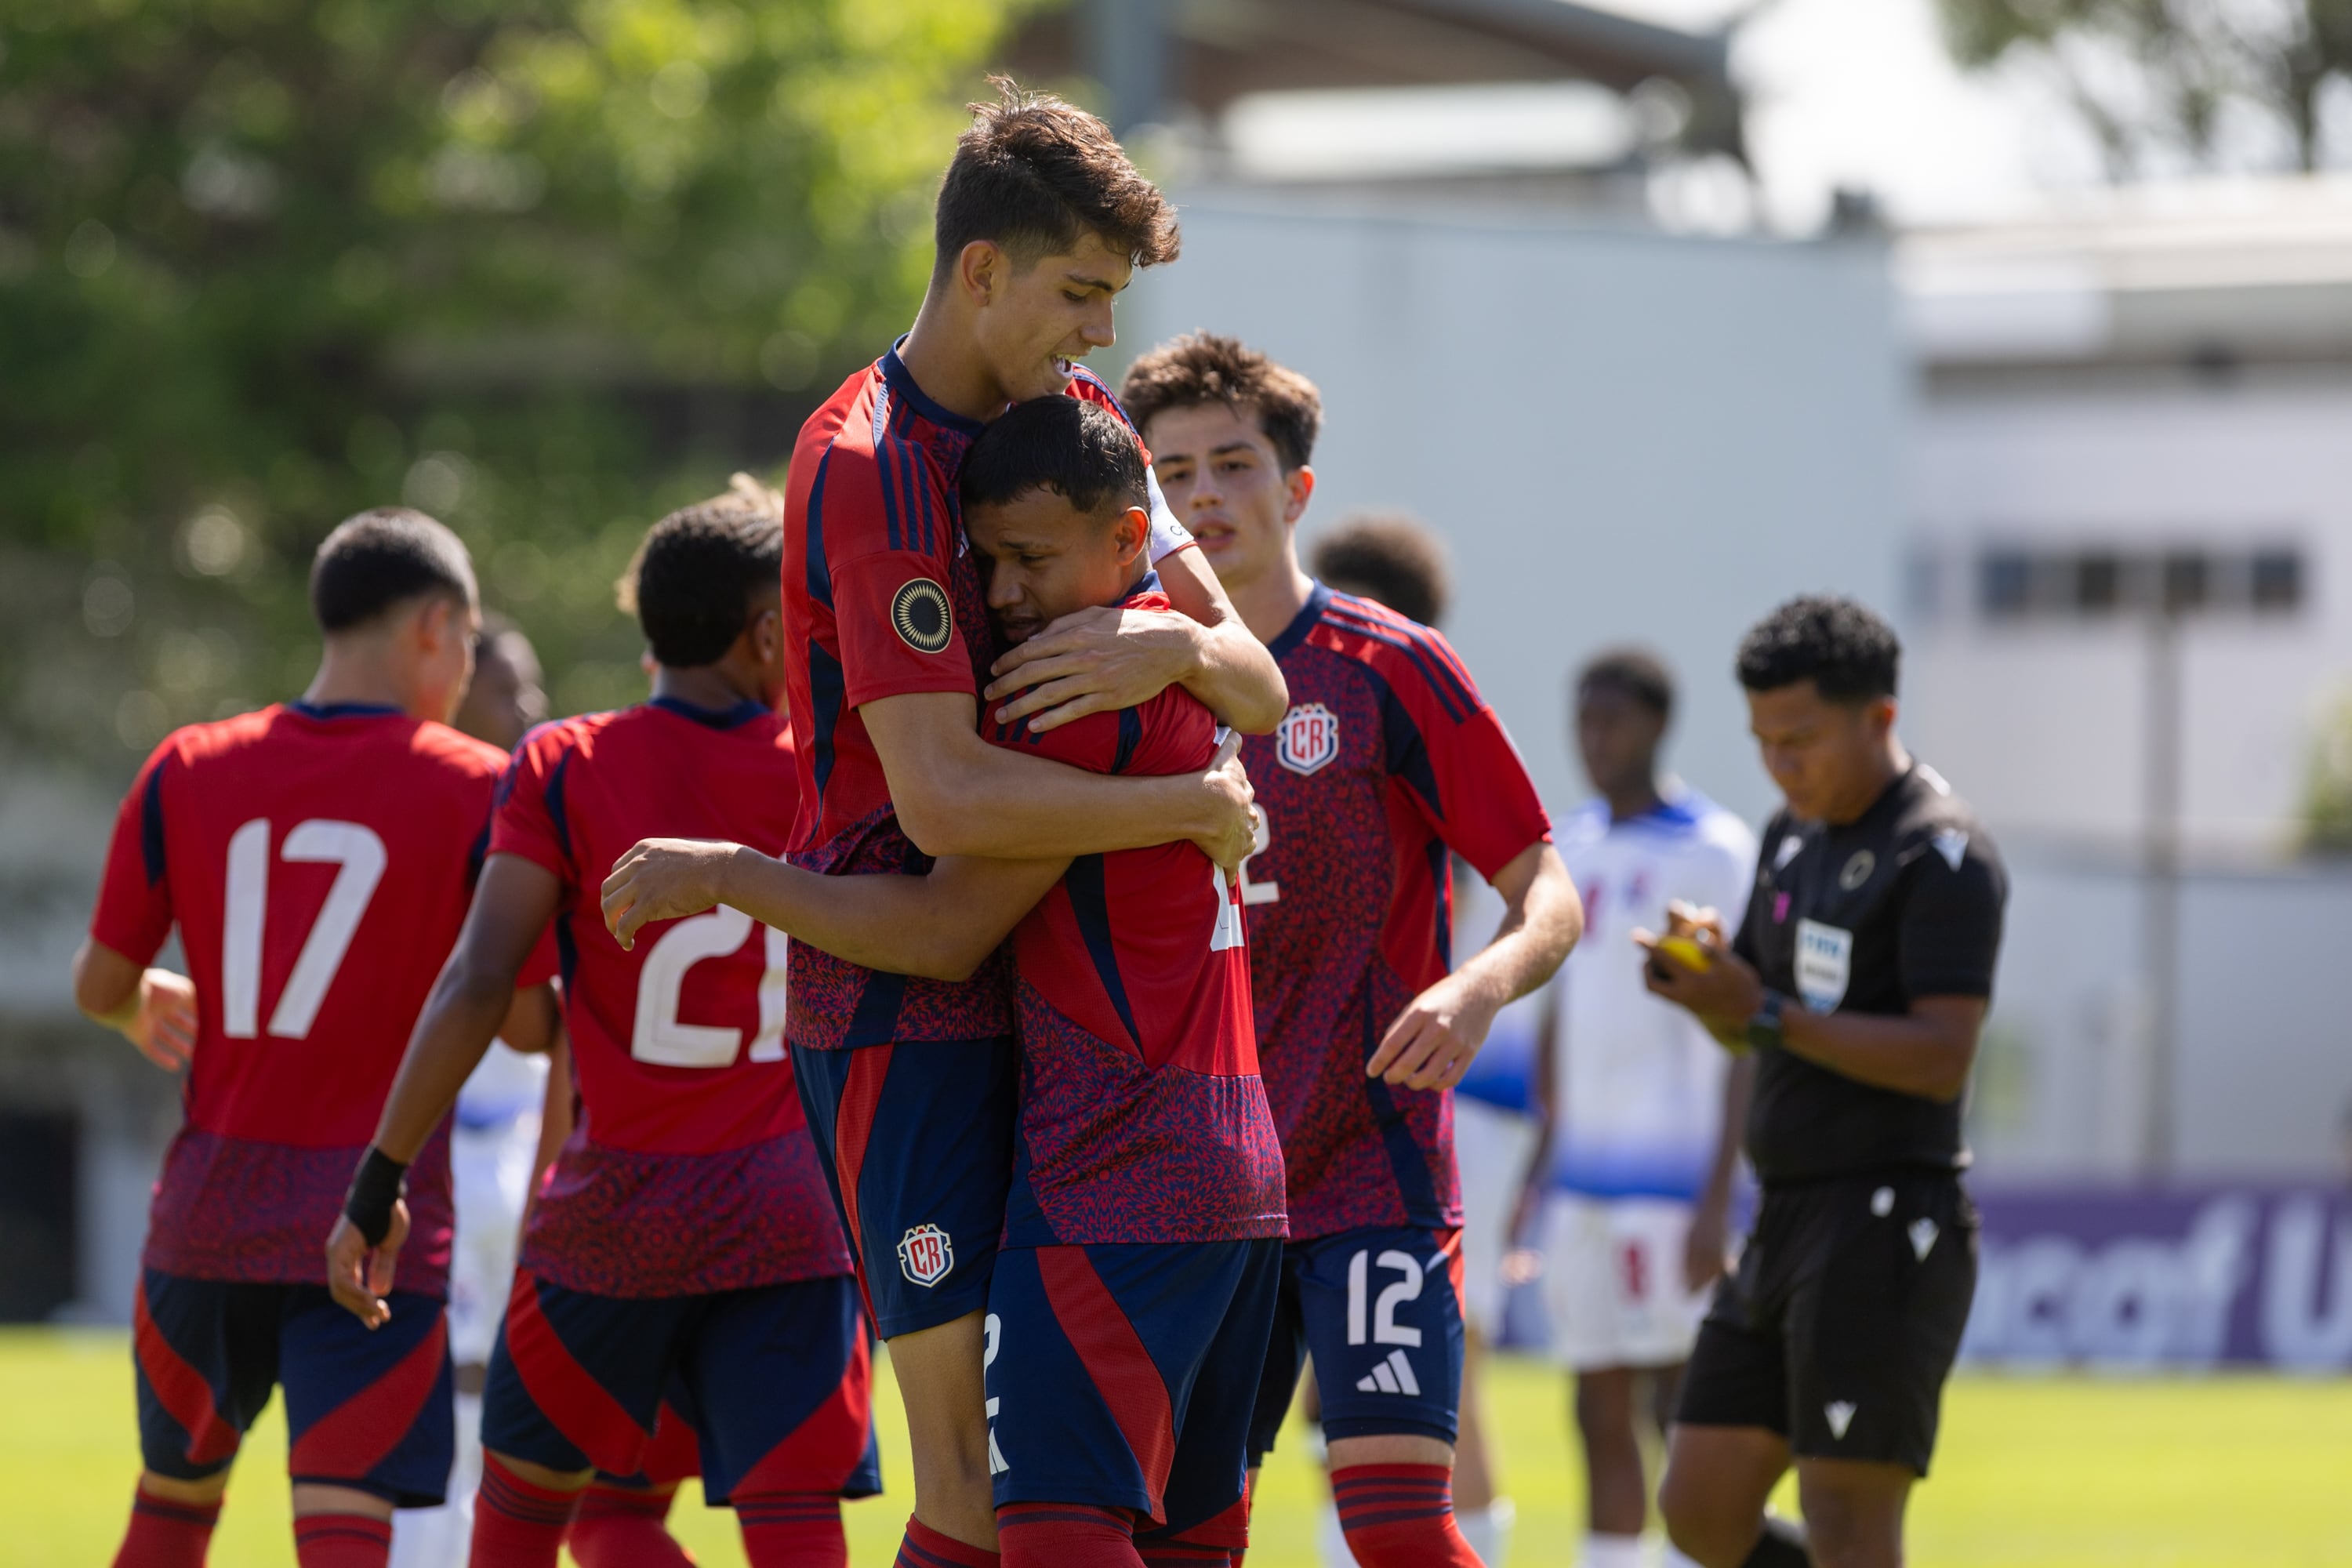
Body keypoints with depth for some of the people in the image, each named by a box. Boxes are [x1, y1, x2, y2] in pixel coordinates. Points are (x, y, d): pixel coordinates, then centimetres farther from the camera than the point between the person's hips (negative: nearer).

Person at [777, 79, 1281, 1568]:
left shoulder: (1078, 419, 10)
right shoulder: (870, 466, -16)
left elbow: (1259, 687, 8)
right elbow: (945, 798, -25)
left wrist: (1178, 646, -16)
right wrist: (1201, 806, -16)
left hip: (1057, 989, 8)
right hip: (908, 1007, -8)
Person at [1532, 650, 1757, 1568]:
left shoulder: (1716, 854, -8)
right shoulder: (1575, 847, 13)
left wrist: (1718, 1200, -16)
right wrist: (1539, 1171, 19)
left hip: (1674, 1174, -7)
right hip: (1582, 1175, 7)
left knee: (1680, 1407, -6)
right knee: (1602, 1416, 7)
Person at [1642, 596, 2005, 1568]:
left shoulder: (1943, 854, -12)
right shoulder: (1795, 834, 15)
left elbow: (1941, 1059, -21)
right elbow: (1747, 1029, 20)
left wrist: (1766, 1011, -24)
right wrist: (1701, 972, -2)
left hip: (1885, 1225, -9)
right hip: (1790, 1223, 9)